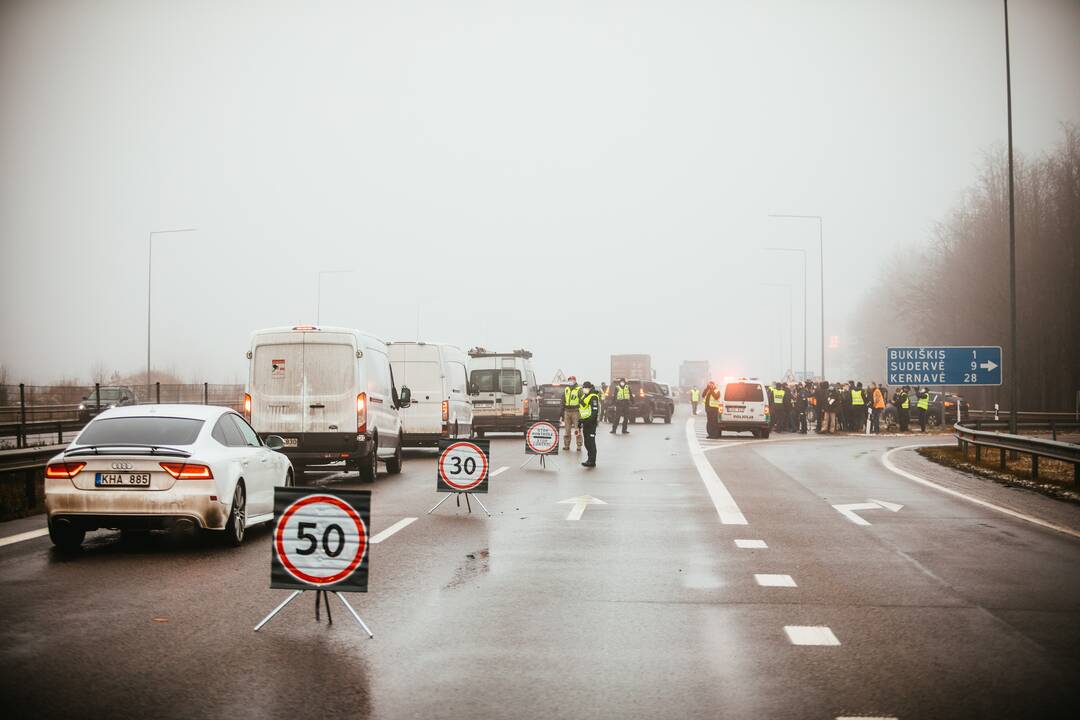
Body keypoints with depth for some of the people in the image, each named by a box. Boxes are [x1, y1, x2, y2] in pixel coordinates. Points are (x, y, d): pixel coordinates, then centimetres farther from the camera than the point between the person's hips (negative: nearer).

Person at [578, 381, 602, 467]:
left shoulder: (593, 397, -14)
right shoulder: (584, 396, 18)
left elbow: (595, 410, -22)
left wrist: (590, 420, -27)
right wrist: (580, 421, 24)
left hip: (591, 422, -10)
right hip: (585, 421, 10)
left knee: (591, 442, -10)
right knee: (587, 442, 14)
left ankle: (592, 461, -10)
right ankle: (590, 459, 22)